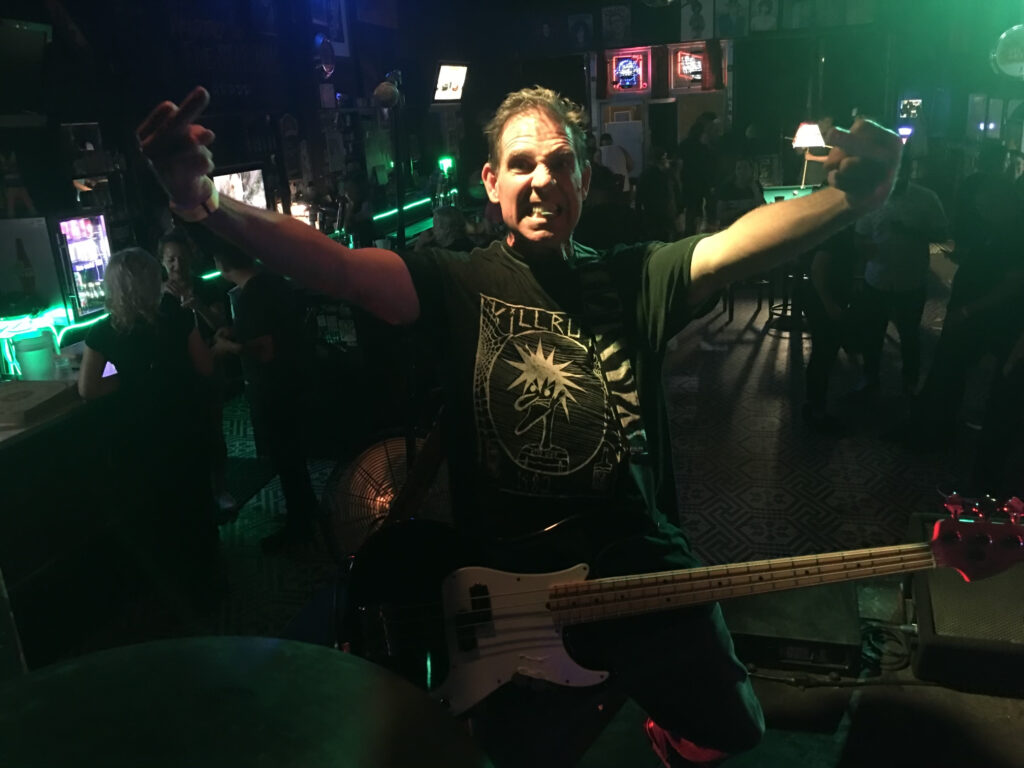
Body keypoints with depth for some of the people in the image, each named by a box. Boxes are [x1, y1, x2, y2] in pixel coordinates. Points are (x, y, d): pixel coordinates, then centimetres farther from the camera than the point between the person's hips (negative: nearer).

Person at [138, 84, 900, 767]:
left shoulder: (639, 276, 1)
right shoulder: (457, 282, -4)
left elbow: (748, 238, -13)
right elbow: (334, 263, -17)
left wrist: (849, 197, -32)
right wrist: (207, 205, -32)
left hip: (642, 565, 2)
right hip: (502, 574, -1)